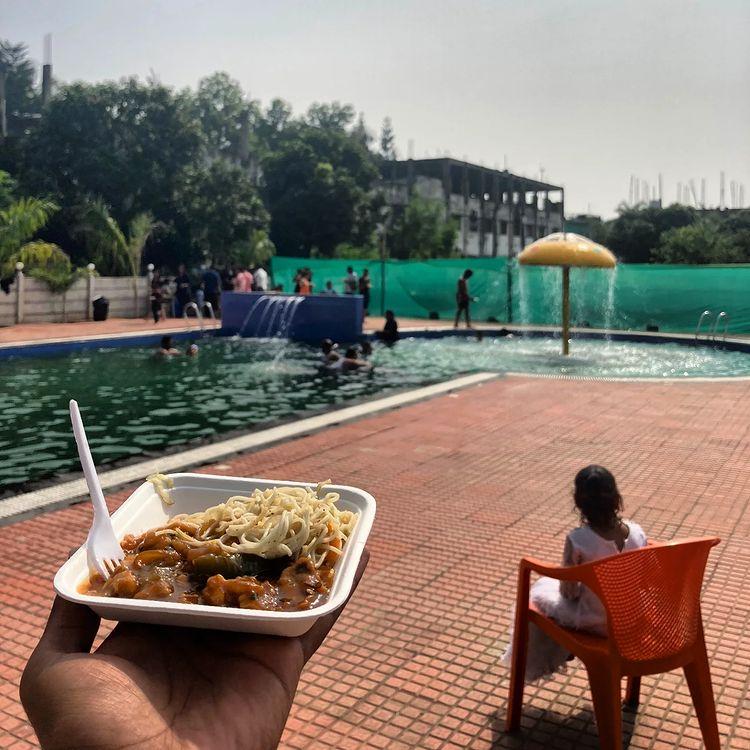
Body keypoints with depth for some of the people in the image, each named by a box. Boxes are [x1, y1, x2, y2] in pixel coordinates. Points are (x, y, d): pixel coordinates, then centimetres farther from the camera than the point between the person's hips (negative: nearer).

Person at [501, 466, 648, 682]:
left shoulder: (577, 540, -27)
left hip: (593, 621, -4)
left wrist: (573, 590, 9)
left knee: (541, 590, 21)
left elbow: (568, 591, -14)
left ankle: (538, 664, 38)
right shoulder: (637, 533, -15)